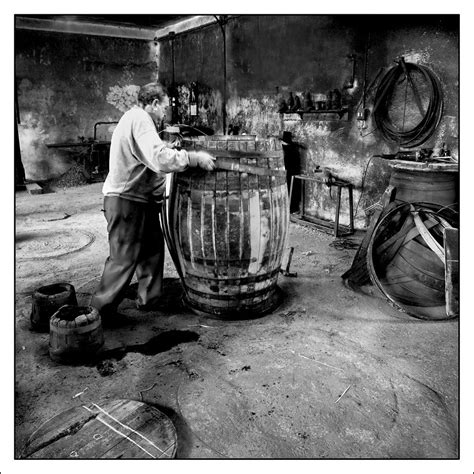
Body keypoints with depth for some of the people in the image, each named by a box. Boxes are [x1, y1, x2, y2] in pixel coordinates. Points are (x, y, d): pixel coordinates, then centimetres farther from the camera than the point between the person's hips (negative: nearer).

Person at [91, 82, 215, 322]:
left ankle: (148, 299, 29)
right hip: (126, 201, -11)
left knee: (152, 247, 18)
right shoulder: (140, 120, -17)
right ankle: (100, 311, 10)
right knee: (123, 259, -2)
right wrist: (195, 158, -25)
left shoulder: (134, 118, 17)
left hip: (139, 200, 11)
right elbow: (160, 158, -31)